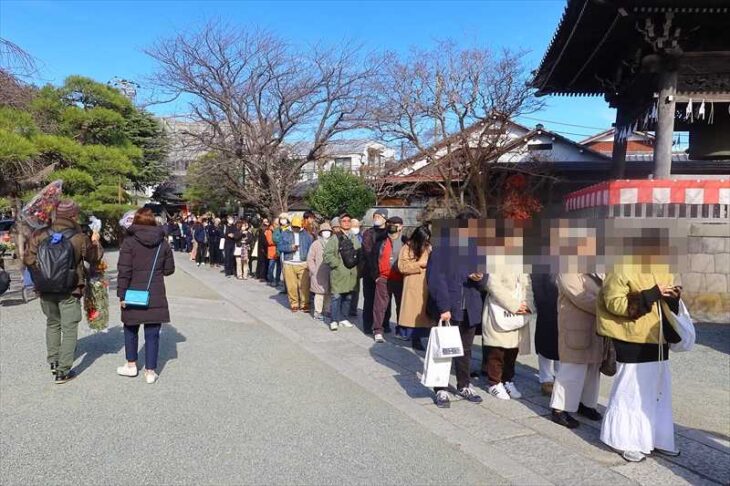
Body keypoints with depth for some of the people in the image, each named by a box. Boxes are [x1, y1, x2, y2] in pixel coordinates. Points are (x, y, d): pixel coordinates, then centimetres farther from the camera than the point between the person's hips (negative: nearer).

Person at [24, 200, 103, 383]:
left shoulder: (39, 235, -6)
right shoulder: (79, 238, -13)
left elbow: (28, 259, -2)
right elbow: (94, 258, 0)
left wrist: (40, 278, 14)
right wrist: (95, 242, 17)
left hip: (46, 291, 4)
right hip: (69, 292, -4)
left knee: (52, 324, 24)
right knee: (69, 329, 6)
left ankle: (53, 362, 31)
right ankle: (63, 371, 6)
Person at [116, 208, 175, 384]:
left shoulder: (129, 242, -8)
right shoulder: (163, 243, 1)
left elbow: (124, 271, -12)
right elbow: (169, 269, 7)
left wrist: (121, 294, -6)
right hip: (156, 296, 2)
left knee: (131, 329, 18)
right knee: (152, 333, 7)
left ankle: (131, 365, 29)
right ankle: (150, 371, 10)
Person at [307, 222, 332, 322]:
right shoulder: (316, 244, -1)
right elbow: (310, 259, 0)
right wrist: (314, 271, -5)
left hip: (330, 273, 3)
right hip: (319, 274, -3)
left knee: (329, 293, 9)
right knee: (319, 293, -4)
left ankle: (327, 310, 23)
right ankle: (317, 312, 5)